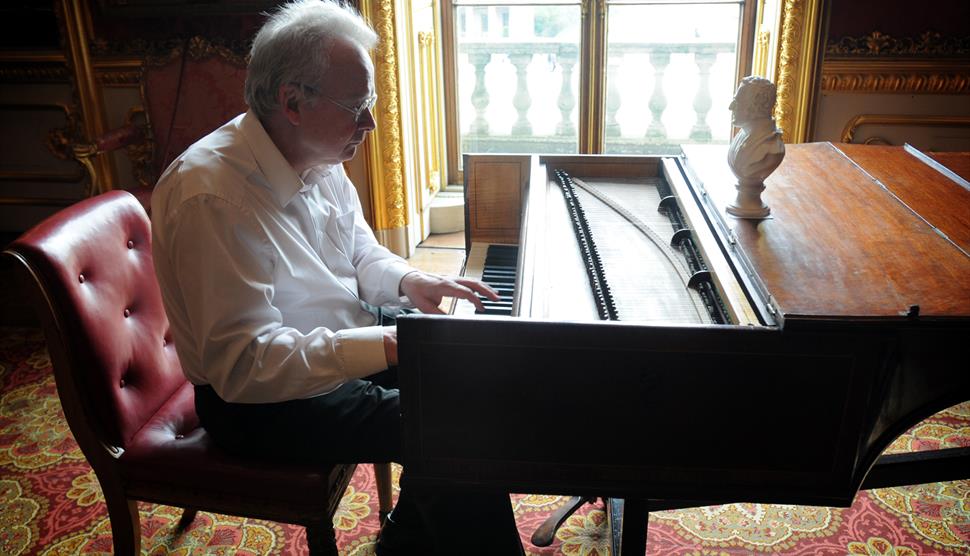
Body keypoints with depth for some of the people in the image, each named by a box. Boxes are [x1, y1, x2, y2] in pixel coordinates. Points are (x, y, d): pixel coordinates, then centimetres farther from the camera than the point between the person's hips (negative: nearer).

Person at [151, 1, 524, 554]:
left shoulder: (319, 159, -2)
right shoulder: (211, 197, -29)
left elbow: (361, 254, 12)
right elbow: (241, 366, -31)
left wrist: (409, 282, -10)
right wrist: (384, 345, -35)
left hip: (347, 333, 9)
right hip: (257, 399, -9)